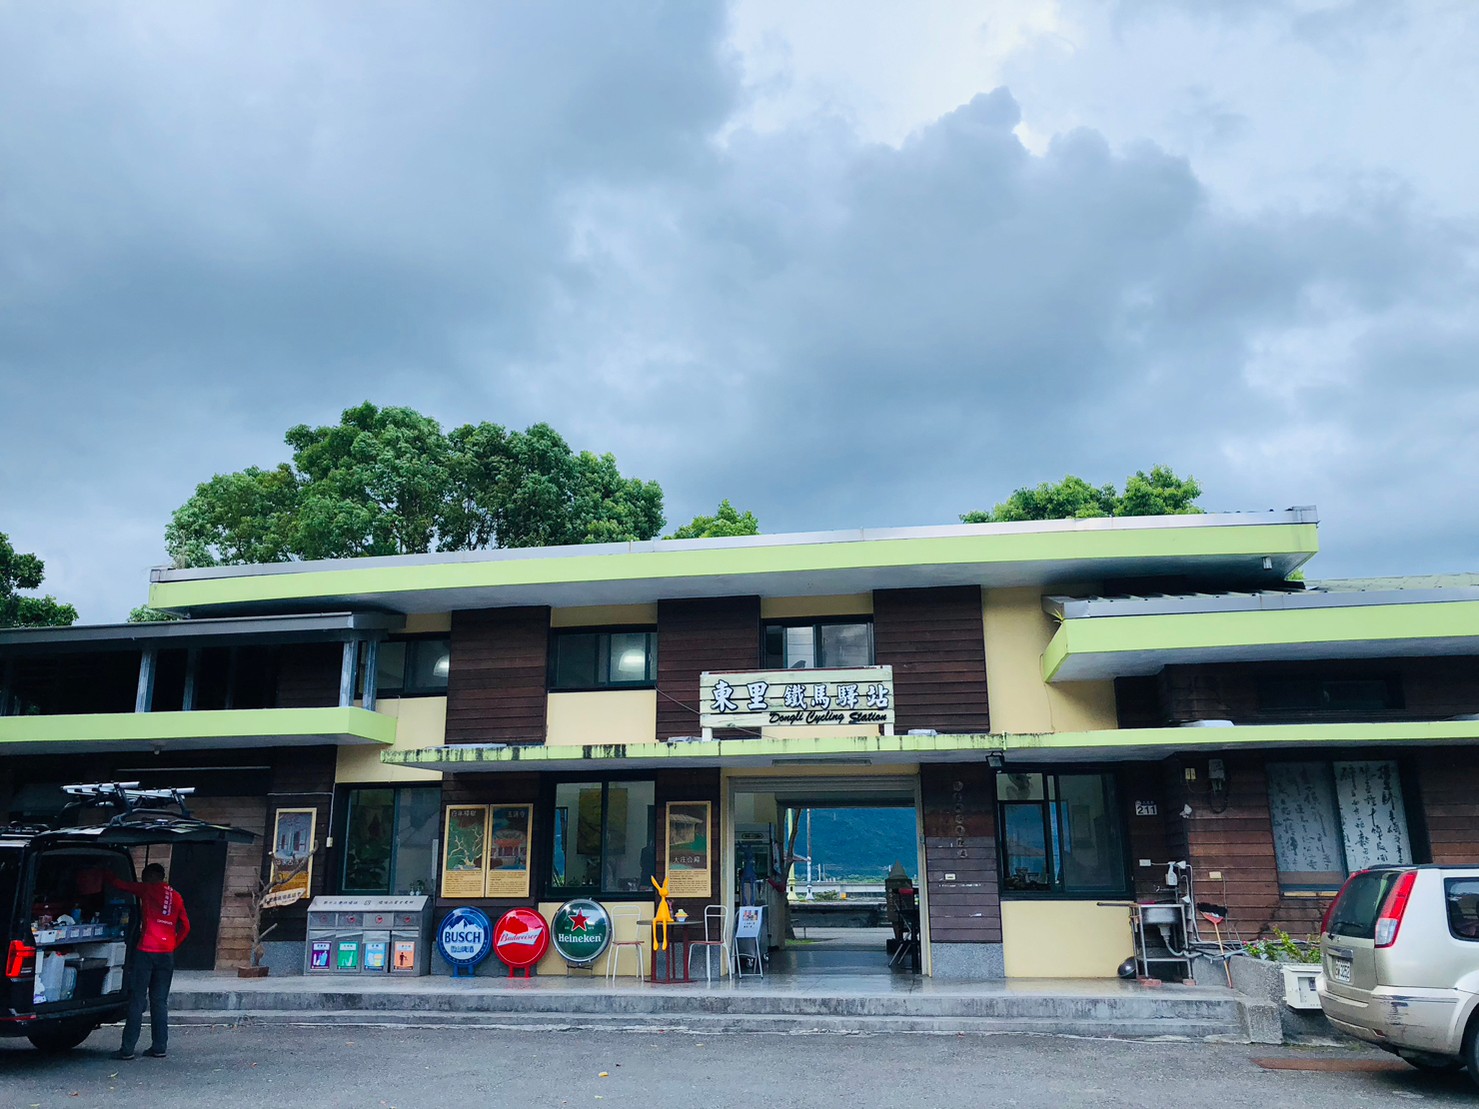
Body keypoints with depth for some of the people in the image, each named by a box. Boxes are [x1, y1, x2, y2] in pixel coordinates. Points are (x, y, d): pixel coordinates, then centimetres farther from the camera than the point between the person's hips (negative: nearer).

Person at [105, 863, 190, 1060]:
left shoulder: (147, 890, -1)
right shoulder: (176, 896, 13)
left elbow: (119, 885, 8)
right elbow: (185, 927, 13)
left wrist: (103, 876, 24)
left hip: (146, 951, -5)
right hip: (166, 955, 5)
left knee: (137, 1001, -1)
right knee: (160, 1002, 9)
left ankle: (127, 1049, 0)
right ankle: (159, 1047, 9)